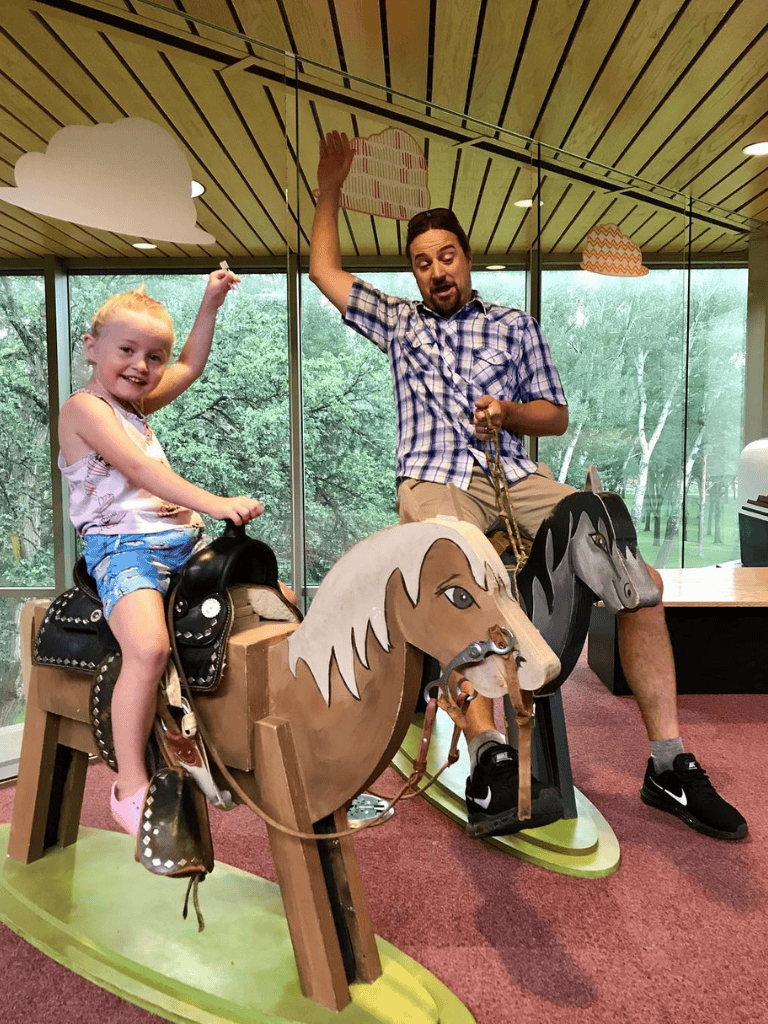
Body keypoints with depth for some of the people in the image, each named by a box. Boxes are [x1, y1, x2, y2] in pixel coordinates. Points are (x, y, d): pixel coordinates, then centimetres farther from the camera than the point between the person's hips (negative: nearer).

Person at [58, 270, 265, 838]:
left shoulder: (137, 404, 19)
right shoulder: (84, 407, -5)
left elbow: (191, 366, 32)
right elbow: (137, 468, -20)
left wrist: (210, 305, 26)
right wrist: (214, 503, -29)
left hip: (182, 542, 9)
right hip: (122, 549, -9)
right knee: (149, 647, -32)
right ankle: (131, 787, -16)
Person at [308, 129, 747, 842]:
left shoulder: (514, 326, 22)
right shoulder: (398, 323, 24)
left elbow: (556, 415, 19)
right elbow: (325, 272, 28)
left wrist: (508, 413, -1)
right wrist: (329, 191, 32)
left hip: (517, 477, 2)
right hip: (435, 481, -1)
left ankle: (668, 763, -10)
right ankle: (489, 757, -37)